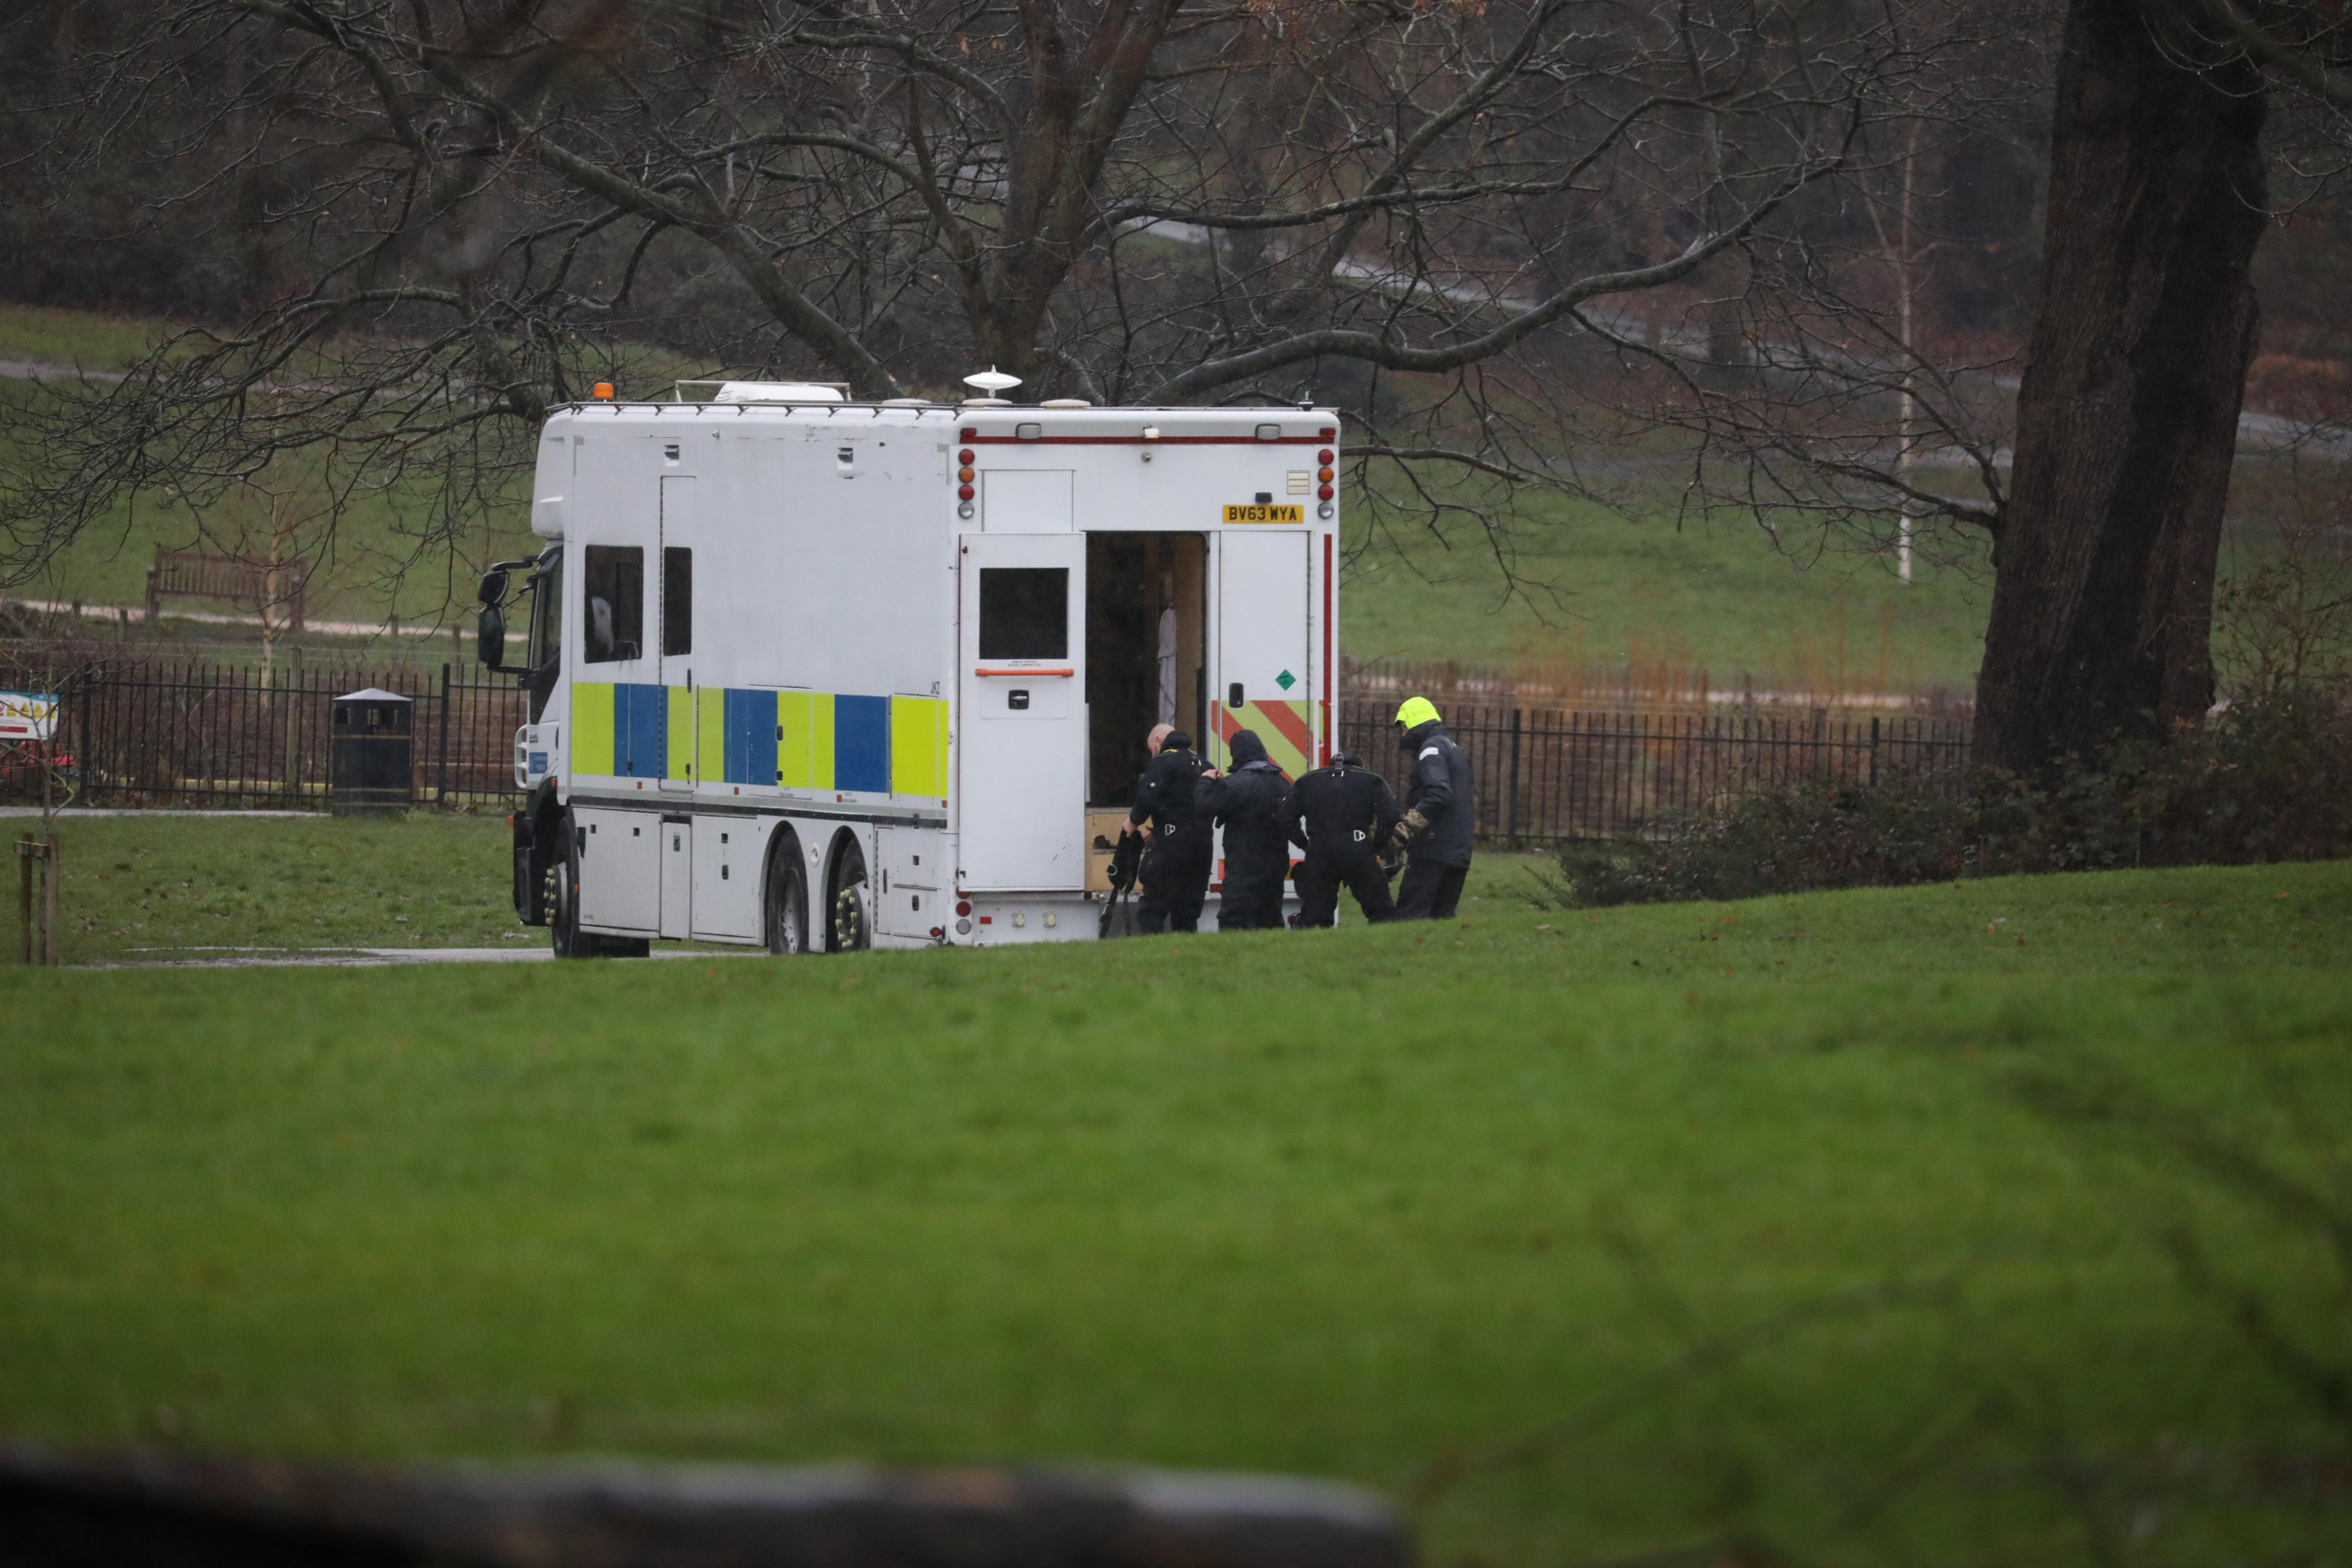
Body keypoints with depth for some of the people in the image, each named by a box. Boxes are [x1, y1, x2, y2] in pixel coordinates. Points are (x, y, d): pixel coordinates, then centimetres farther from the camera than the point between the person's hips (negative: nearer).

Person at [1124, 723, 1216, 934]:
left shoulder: (1164, 762, -5)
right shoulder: (1201, 764, 18)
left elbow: (1146, 798, -17)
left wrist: (1133, 822, 3)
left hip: (1172, 845, -8)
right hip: (1202, 843, 8)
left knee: (1150, 911, -6)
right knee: (1187, 915, 12)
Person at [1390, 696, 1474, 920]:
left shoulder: (1431, 749, -8)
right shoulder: (1454, 749, 23)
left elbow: (1439, 794, -23)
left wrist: (1406, 828, -24)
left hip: (1433, 850, -10)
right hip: (1460, 851, 10)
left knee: (1410, 913, -13)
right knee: (1442, 915, 11)